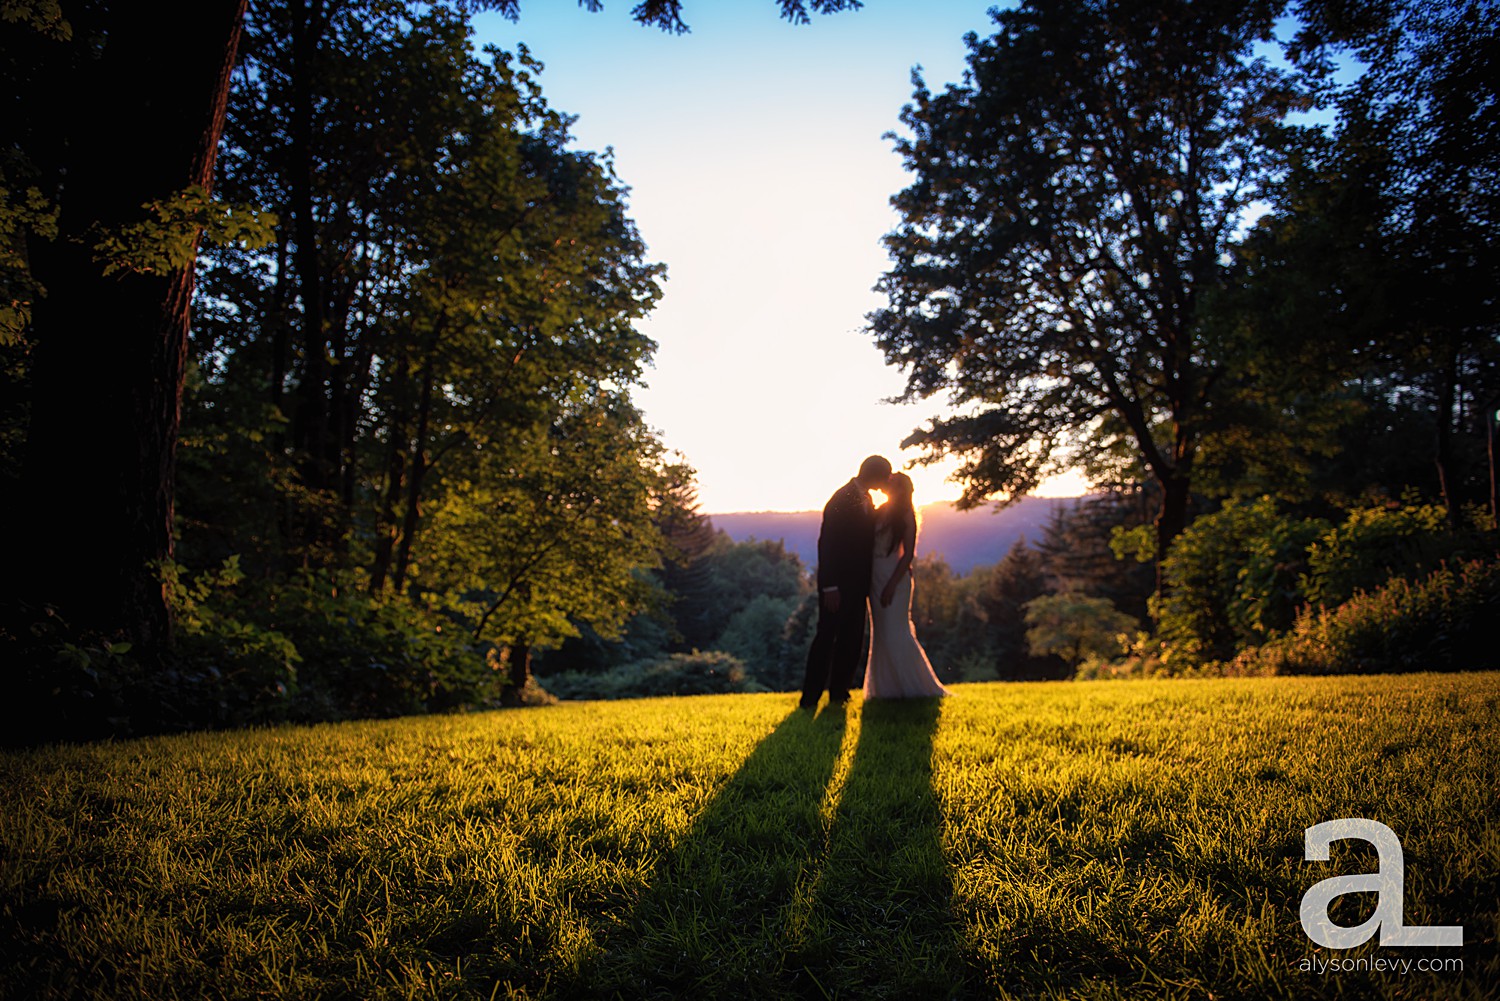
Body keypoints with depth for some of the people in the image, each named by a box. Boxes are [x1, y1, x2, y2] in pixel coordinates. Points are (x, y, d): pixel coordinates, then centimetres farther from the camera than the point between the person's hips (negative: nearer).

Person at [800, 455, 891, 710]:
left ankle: (839, 694, 17)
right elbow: (826, 543, -17)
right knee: (827, 637, -6)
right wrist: (830, 587, -22)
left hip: (857, 583, 8)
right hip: (838, 584, -8)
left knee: (852, 640, 9)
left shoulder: (866, 500, 13)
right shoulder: (841, 499, -13)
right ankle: (810, 698, -1)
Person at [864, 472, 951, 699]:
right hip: (875, 577, 7)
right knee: (881, 635, 9)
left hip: (894, 577, -7)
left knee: (895, 633, -7)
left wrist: (891, 585, -19)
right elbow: (871, 547, 12)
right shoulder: (880, 512, 13)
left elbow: (908, 554, -12)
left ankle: (916, 687, 4)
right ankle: (887, 687, 16)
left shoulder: (905, 516, -6)